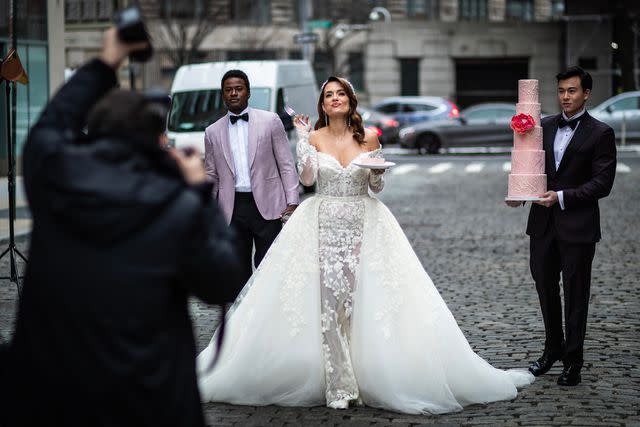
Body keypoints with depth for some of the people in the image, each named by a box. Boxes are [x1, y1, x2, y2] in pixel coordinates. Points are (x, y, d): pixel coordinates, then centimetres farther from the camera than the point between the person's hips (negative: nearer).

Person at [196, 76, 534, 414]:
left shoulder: (368, 139, 5)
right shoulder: (315, 138, 4)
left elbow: (376, 187, 9)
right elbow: (307, 178, -9)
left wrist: (378, 170, -12)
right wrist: (302, 137, -8)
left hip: (364, 224, 1)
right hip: (324, 224, -1)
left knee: (362, 300, -4)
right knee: (329, 302, -6)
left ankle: (365, 379, 7)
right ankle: (339, 387, -2)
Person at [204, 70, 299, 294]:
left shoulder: (270, 121, 3)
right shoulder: (213, 132, 10)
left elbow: (286, 164, 2)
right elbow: (211, 177, 13)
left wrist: (292, 202, -5)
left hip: (267, 206, -2)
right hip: (232, 208, 3)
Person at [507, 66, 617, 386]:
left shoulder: (600, 133, -6)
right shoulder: (544, 127, 9)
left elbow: (602, 183, -11)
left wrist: (562, 197, -19)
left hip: (578, 225, -5)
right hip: (543, 222, 5)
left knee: (575, 294, 3)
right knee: (545, 287, 14)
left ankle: (573, 361, 13)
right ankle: (553, 348, 32)